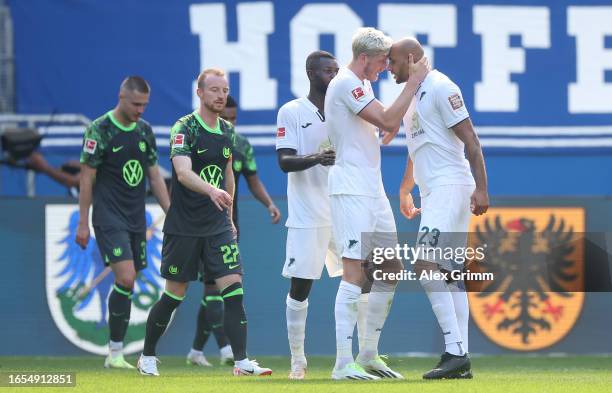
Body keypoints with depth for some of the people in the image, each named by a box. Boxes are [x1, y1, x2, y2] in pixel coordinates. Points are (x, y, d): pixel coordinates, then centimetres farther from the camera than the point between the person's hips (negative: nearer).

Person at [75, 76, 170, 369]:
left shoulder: (145, 131, 10)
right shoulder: (100, 130, -9)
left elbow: (154, 177, 16)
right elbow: (87, 177, -7)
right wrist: (83, 223, -8)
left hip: (136, 220, 6)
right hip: (109, 220, -6)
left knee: (127, 286, 5)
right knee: (125, 280, -18)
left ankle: (115, 355, 12)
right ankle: (115, 353, -10)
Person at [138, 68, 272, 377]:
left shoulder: (228, 131, 9)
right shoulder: (184, 128, -11)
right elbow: (183, 172, -27)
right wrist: (211, 190, -44)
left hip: (217, 226, 5)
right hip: (183, 227, -5)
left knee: (233, 288, -9)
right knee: (174, 294, 3)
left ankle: (241, 361, -9)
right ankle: (147, 357, 20)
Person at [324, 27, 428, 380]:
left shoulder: (362, 84, 19)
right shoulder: (346, 84, -12)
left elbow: (387, 130, 25)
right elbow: (388, 122, -19)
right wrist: (413, 82, -14)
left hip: (373, 189, 11)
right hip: (351, 189, -11)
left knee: (391, 269, 13)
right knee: (354, 272, -16)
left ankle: (369, 355, 20)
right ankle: (344, 363, -18)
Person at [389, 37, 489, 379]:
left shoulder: (440, 88, -9)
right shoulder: (412, 95, 20)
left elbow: (470, 139, -15)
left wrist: (481, 188, -23)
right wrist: (405, 191, 41)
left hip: (451, 186, -10)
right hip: (433, 193, 10)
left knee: (427, 265, -20)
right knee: (449, 273, 7)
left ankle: (455, 351, -23)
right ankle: (460, 359, 7)